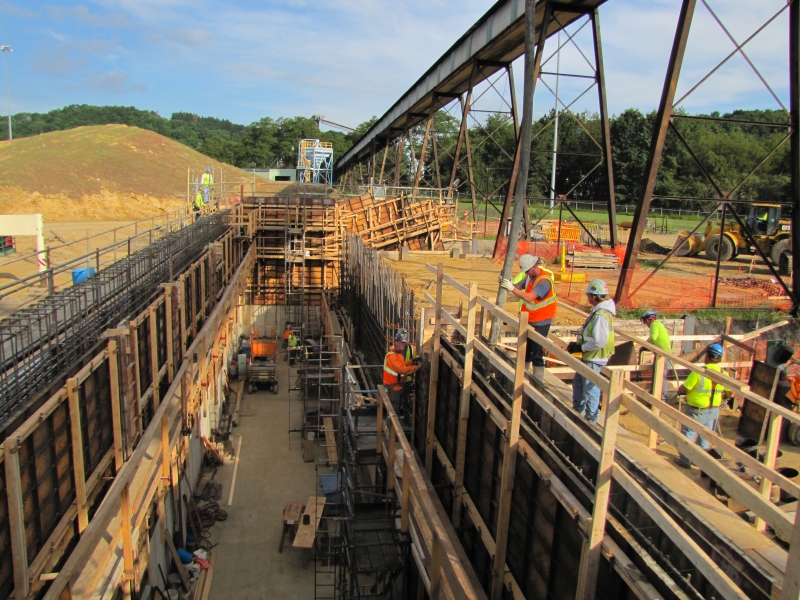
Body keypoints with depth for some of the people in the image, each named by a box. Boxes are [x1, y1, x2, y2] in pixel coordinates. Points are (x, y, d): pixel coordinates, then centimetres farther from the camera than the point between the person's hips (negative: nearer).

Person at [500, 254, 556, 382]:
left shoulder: (544, 280, -24)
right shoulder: (530, 276, 4)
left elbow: (529, 297, -34)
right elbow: (518, 287, 0)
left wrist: (511, 288, -36)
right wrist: (507, 283, -19)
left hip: (541, 322, -9)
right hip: (529, 320, 9)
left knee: (536, 353, -6)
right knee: (525, 350, 17)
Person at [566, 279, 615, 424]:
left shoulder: (600, 315, -25)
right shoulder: (598, 311, 7)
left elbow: (599, 342, -29)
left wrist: (580, 348, -18)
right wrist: (577, 345, 11)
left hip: (594, 359, -11)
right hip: (589, 357, 11)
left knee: (590, 388, 2)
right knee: (578, 382, 23)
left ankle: (591, 419, 15)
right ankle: (577, 410, 39)